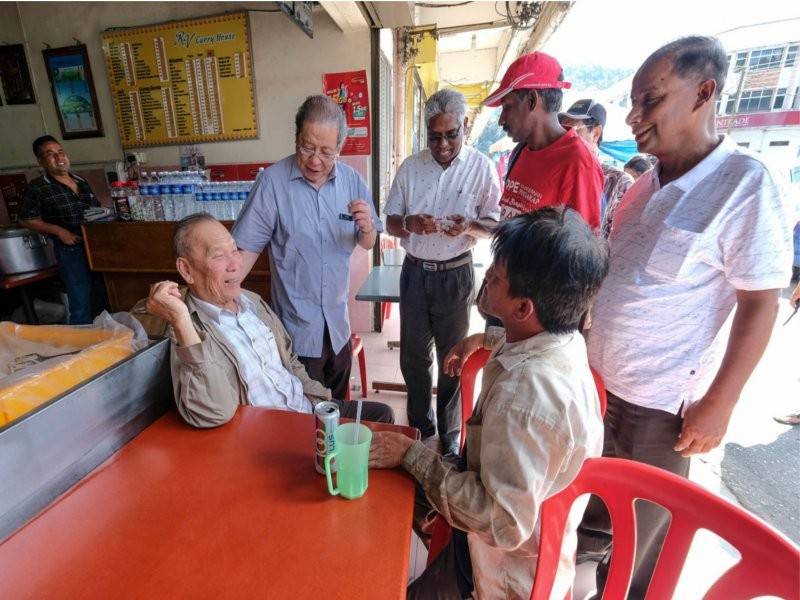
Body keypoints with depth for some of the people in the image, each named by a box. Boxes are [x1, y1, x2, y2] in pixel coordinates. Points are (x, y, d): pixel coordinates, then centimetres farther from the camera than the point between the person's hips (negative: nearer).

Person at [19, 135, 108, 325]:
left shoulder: (81, 181, 12)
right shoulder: (37, 188, -4)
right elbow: (26, 220, -2)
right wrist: (59, 230, -15)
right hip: (71, 250, -5)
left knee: (103, 298, 15)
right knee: (82, 306, -3)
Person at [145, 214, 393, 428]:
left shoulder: (254, 301, 6)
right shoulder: (189, 331, -17)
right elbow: (214, 414, -32)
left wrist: (322, 403, 6)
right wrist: (181, 320, -35)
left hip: (308, 406, 7)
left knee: (381, 414, 7)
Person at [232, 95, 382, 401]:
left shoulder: (352, 181, -2)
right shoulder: (273, 181, -14)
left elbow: (367, 244, 3)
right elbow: (246, 247, -12)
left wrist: (366, 228, -18)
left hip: (338, 324, 4)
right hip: (296, 328, -3)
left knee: (338, 407, 23)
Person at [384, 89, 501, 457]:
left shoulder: (482, 168, -4)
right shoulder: (410, 167, 3)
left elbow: (496, 225, -3)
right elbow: (390, 223, 4)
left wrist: (470, 227, -25)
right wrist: (409, 224, -19)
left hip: (455, 274, -2)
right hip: (415, 271, 3)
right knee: (413, 356, 12)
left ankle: (449, 436, 29)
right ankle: (420, 429, 33)